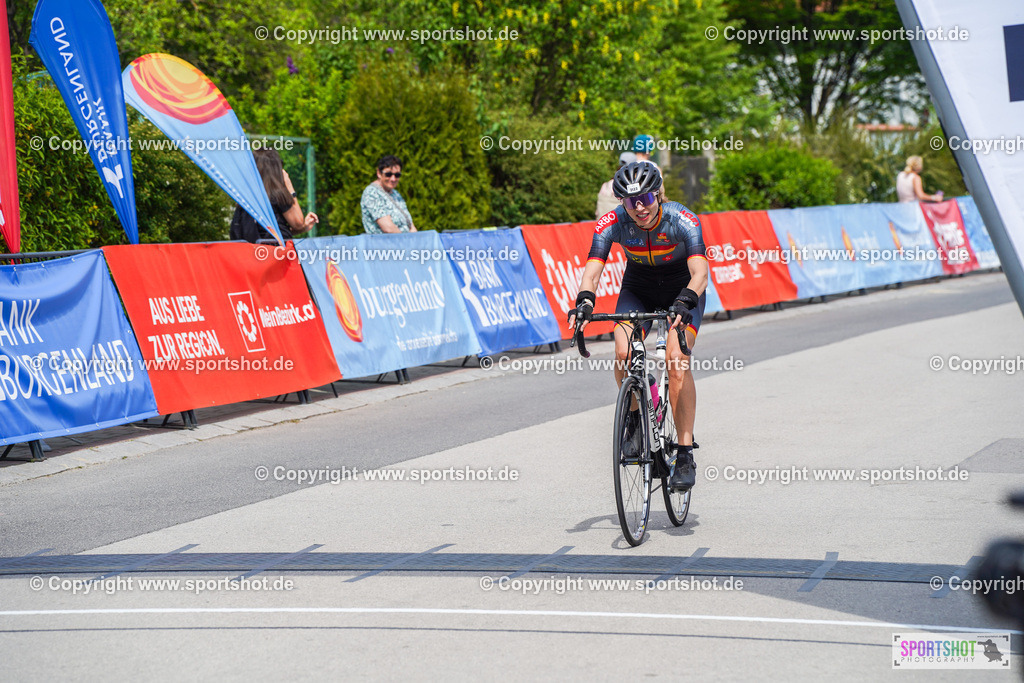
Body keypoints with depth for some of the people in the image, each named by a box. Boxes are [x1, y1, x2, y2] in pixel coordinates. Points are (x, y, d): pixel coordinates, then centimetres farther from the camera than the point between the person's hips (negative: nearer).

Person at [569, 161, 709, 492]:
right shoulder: (612, 223, -23)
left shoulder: (682, 221, -29)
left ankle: (685, 454, -18)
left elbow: (700, 272, -40)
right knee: (624, 353, -24)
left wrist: (685, 303, -59)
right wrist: (584, 301, -51)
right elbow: (592, 270, -30)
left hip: (682, 291, -2)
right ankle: (635, 417, 4)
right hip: (637, 288, 2)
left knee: (677, 361, -23)